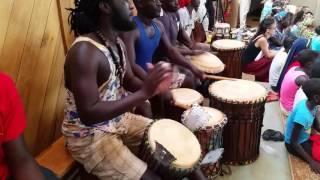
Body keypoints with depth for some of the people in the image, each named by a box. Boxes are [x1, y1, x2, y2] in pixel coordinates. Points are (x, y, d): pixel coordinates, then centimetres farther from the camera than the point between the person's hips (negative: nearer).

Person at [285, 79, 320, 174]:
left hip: (305, 138, 8)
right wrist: (311, 161, -23)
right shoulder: (302, 114, -34)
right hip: (294, 144, -8)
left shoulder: (311, 105, -11)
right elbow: (293, 142, -26)